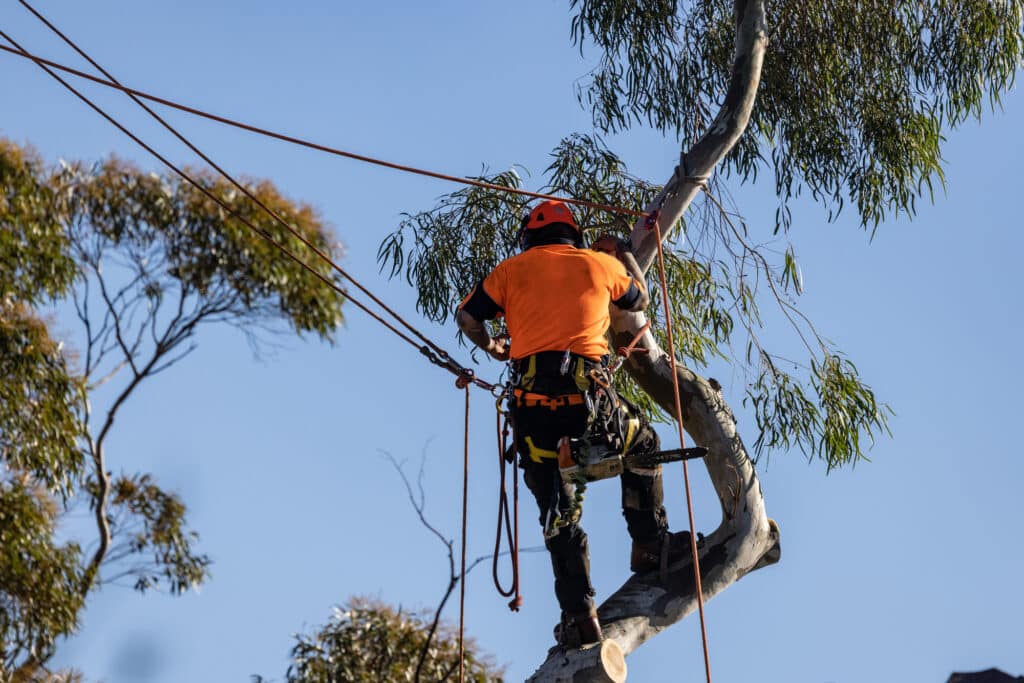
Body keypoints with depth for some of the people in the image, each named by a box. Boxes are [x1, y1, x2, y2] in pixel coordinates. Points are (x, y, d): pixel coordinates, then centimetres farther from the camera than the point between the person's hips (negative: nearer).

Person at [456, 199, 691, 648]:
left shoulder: (512, 269, 15)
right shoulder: (600, 263, 15)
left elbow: (467, 316, 15)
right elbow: (639, 299, 32)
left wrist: (490, 347, 34)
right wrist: (623, 253, 48)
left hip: (532, 398, 1)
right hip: (587, 393, -1)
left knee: (558, 514, 9)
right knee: (643, 444, 30)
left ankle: (579, 613, 0)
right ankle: (650, 542, 26)